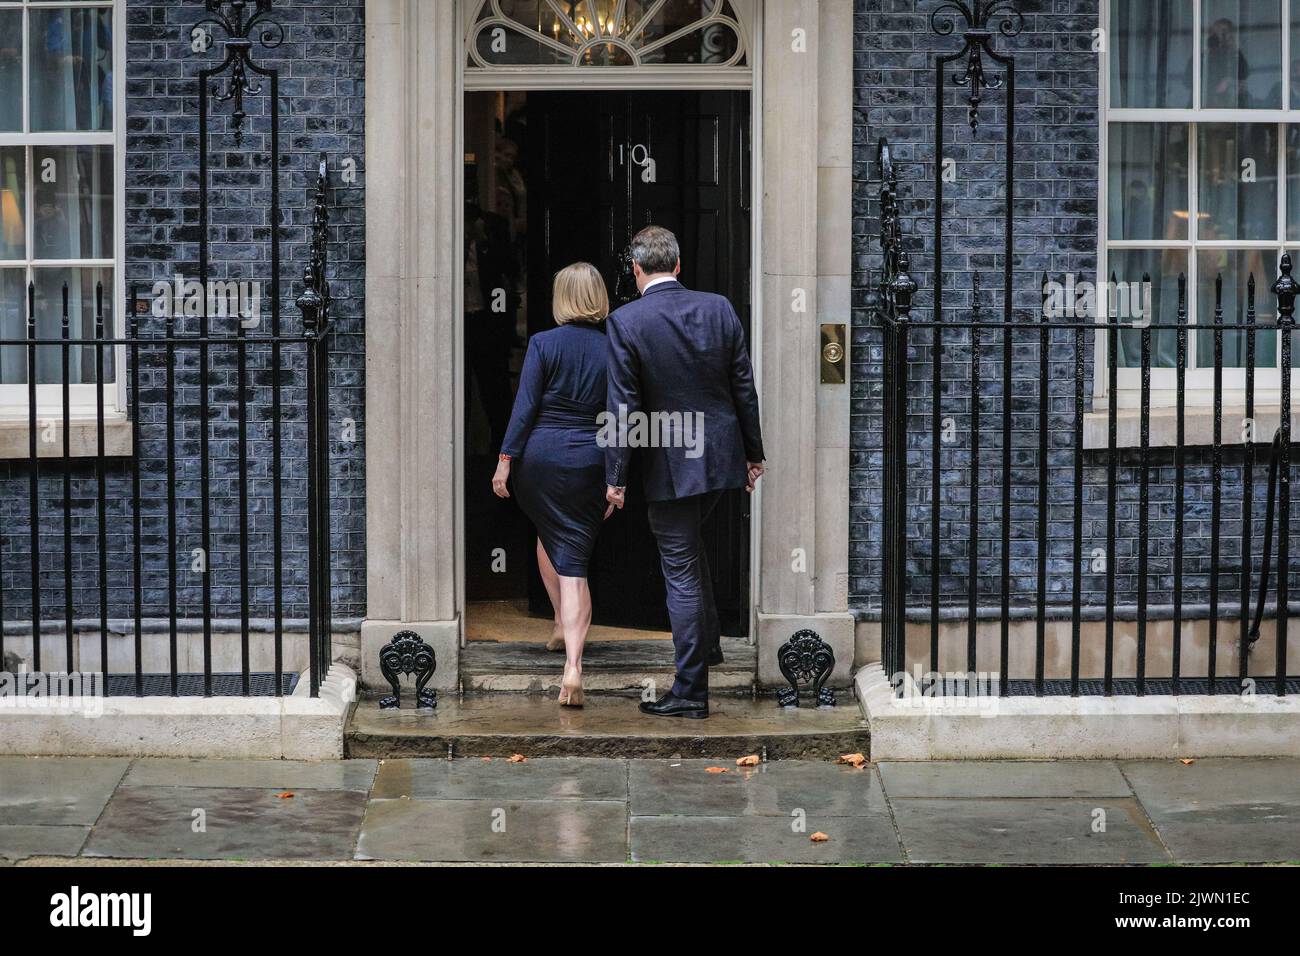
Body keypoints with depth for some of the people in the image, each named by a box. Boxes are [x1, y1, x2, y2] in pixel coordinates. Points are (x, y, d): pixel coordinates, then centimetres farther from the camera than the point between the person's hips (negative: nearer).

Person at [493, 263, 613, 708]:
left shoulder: (543, 343, -6)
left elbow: (525, 405, -8)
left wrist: (505, 459, -2)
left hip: (540, 455, -1)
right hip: (589, 462, 1)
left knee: (548, 537, 29)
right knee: (574, 561, 0)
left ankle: (562, 622, 40)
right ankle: (573, 663, -15)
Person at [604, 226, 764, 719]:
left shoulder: (625, 322, -13)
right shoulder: (719, 309, 0)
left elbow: (623, 406, -13)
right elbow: (744, 388, 4)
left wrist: (615, 478, -6)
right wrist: (753, 453, 14)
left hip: (668, 465, -5)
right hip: (720, 455, 5)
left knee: (681, 570, 2)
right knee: (690, 548, 29)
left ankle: (691, 691, 5)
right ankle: (708, 643, 35)